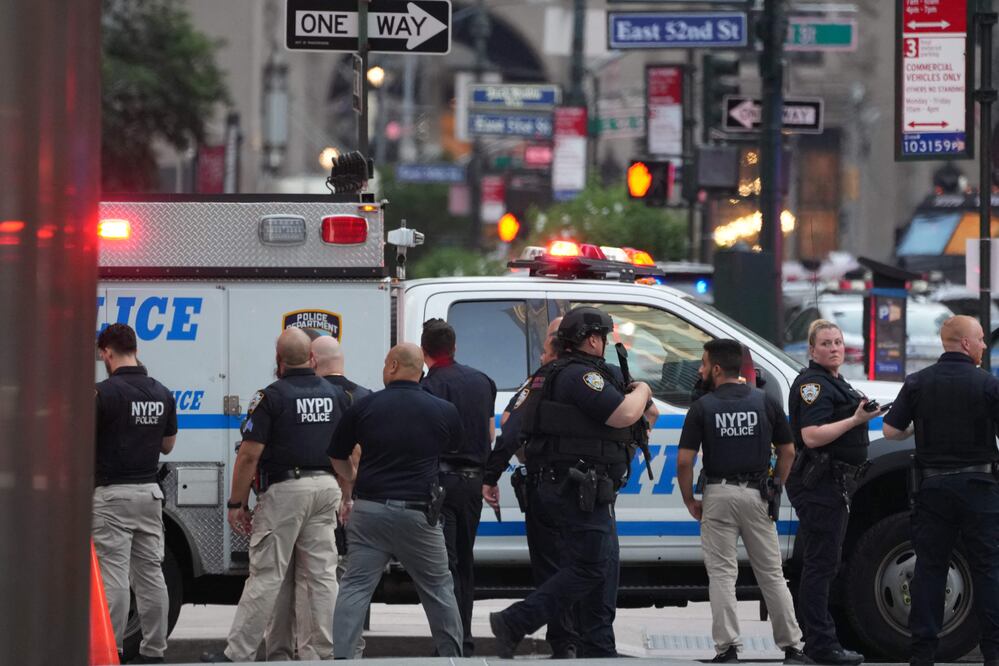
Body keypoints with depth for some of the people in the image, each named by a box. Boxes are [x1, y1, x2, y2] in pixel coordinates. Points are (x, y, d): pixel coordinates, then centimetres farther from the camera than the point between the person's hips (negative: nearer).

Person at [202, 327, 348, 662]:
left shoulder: (271, 397, -9)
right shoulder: (336, 395, 8)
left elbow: (249, 455, -12)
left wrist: (236, 503, -5)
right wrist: (347, 496, 21)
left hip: (285, 488, -5)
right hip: (327, 487, 5)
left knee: (266, 574, -4)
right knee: (321, 574, 8)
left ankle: (238, 654, 0)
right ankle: (321, 653, 8)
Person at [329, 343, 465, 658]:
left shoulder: (364, 406, 0)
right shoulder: (443, 410, 0)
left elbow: (338, 458, 11)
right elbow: (455, 447, 22)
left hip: (369, 510, 0)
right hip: (417, 511, 0)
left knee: (355, 587, 0)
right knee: (438, 588, 14)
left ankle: (340, 656, -11)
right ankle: (452, 656, 19)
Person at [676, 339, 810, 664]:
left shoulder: (703, 407, -4)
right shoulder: (765, 402, 4)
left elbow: (684, 461, -8)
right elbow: (788, 451, 6)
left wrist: (690, 501, 3)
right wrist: (774, 489, 14)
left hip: (718, 494, -2)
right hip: (757, 494, 2)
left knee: (722, 574, 2)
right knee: (771, 573, 9)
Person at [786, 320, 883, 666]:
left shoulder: (835, 383, 19)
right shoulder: (813, 384, -14)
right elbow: (811, 436, -24)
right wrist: (856, 420, -25)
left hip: (833, 484, 11)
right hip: (819, 484, -11)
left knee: (823, 564, 16)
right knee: (821, 563, -11)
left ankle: (815, 638, 23)